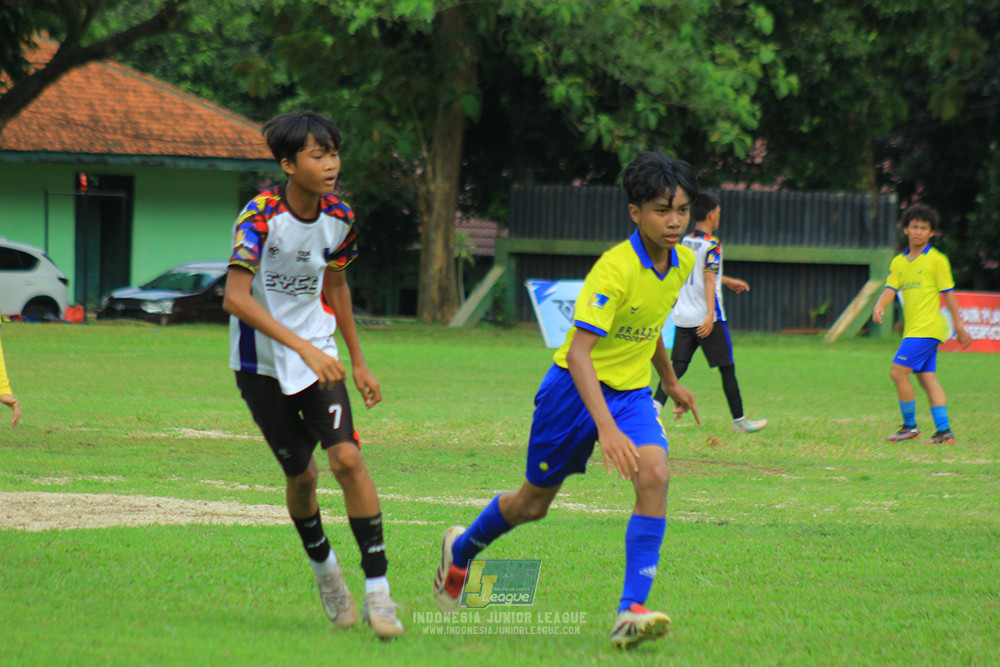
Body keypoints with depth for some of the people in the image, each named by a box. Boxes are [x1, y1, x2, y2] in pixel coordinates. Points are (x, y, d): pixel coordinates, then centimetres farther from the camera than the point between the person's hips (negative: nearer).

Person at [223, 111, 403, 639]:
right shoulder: (261, 216, -22)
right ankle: (324, 568, 34)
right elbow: (235, 298, -33)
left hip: (317, 354, 3)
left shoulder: (338, 217, -4)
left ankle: (377, 590, -13)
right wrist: (303, 347, -39)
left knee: (347, 459, -15)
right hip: (261, 363, -3)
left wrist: (357, 362, 19)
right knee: (301, 475, 5)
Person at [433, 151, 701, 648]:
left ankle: (631, 611, -24)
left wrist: (671, 382, 32)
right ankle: (460, 551, 42)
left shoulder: (682, 263, -3)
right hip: (575, 387, -5)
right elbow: (578, 351, -35)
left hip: (630, 390, 5)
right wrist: (606, 427, -45)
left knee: (654, 476, -23)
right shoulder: (615, 268, -27)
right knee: (534, 503, 10)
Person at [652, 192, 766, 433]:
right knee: (727, 368, 5)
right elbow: (709, 282, -20)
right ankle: (739, 420, 14)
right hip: (706, 318, -6)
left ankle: (656, 404, -21)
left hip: (683, 316, 6)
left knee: (678, 367, 2)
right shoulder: (712, 245, -11)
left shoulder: (685, 242, 12)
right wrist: (710, 316, -26)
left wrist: (727, 281, 40)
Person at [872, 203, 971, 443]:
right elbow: (891, 288, 3)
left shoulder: (937, 260, -4)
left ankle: (910, 426, -2)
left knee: (898, 372, -11)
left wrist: (959, 326, -1)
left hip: (927, 328, -7)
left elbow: (948, 293, -2)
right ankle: (943, 430, 7)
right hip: (913, 329, 7)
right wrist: (879, 306, -18)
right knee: (927, 378, 6)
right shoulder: (898, 262, 13)